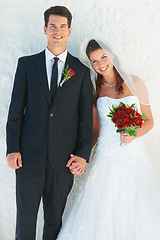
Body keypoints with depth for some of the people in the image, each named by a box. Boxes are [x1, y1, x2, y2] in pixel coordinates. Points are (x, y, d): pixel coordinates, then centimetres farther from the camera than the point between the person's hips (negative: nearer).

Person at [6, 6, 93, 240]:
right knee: (25, 215, 7)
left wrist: (83, 154, -3)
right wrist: (13, 148, -4)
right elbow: (16, 109, 4)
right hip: (29, 154, 0)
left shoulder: (81, 71, 7)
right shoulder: (27, 64, 6)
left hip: (64, 158, 0)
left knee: (55, 218, 11)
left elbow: (86, 116, 5)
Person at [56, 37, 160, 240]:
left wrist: (133, 135, -10)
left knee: (137, 213, -1)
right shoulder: (94, 90, 7)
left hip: (134, 156, 0)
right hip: (106, 157, 1)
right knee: (101, 214, -2)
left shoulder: (135, 83, 3)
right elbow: (95, 131, 11)